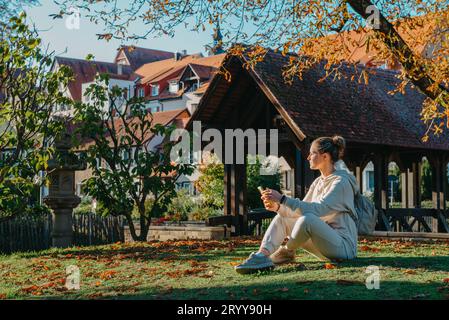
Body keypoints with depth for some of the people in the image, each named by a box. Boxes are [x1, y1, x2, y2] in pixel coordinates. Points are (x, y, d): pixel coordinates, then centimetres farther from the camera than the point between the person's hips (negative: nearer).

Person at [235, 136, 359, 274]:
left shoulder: (341, 181, -12)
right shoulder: (318, 182, 15)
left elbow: (318, 210, -25)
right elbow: (300, 210, 11)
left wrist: (283, 199, -27)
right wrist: (278, 206, -8)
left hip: (344, 245, -9)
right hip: (324, 239, 9)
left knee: (307, 219, -34)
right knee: (282, 217, -1)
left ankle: (286, 252, -9)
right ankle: (262, 255, -25)